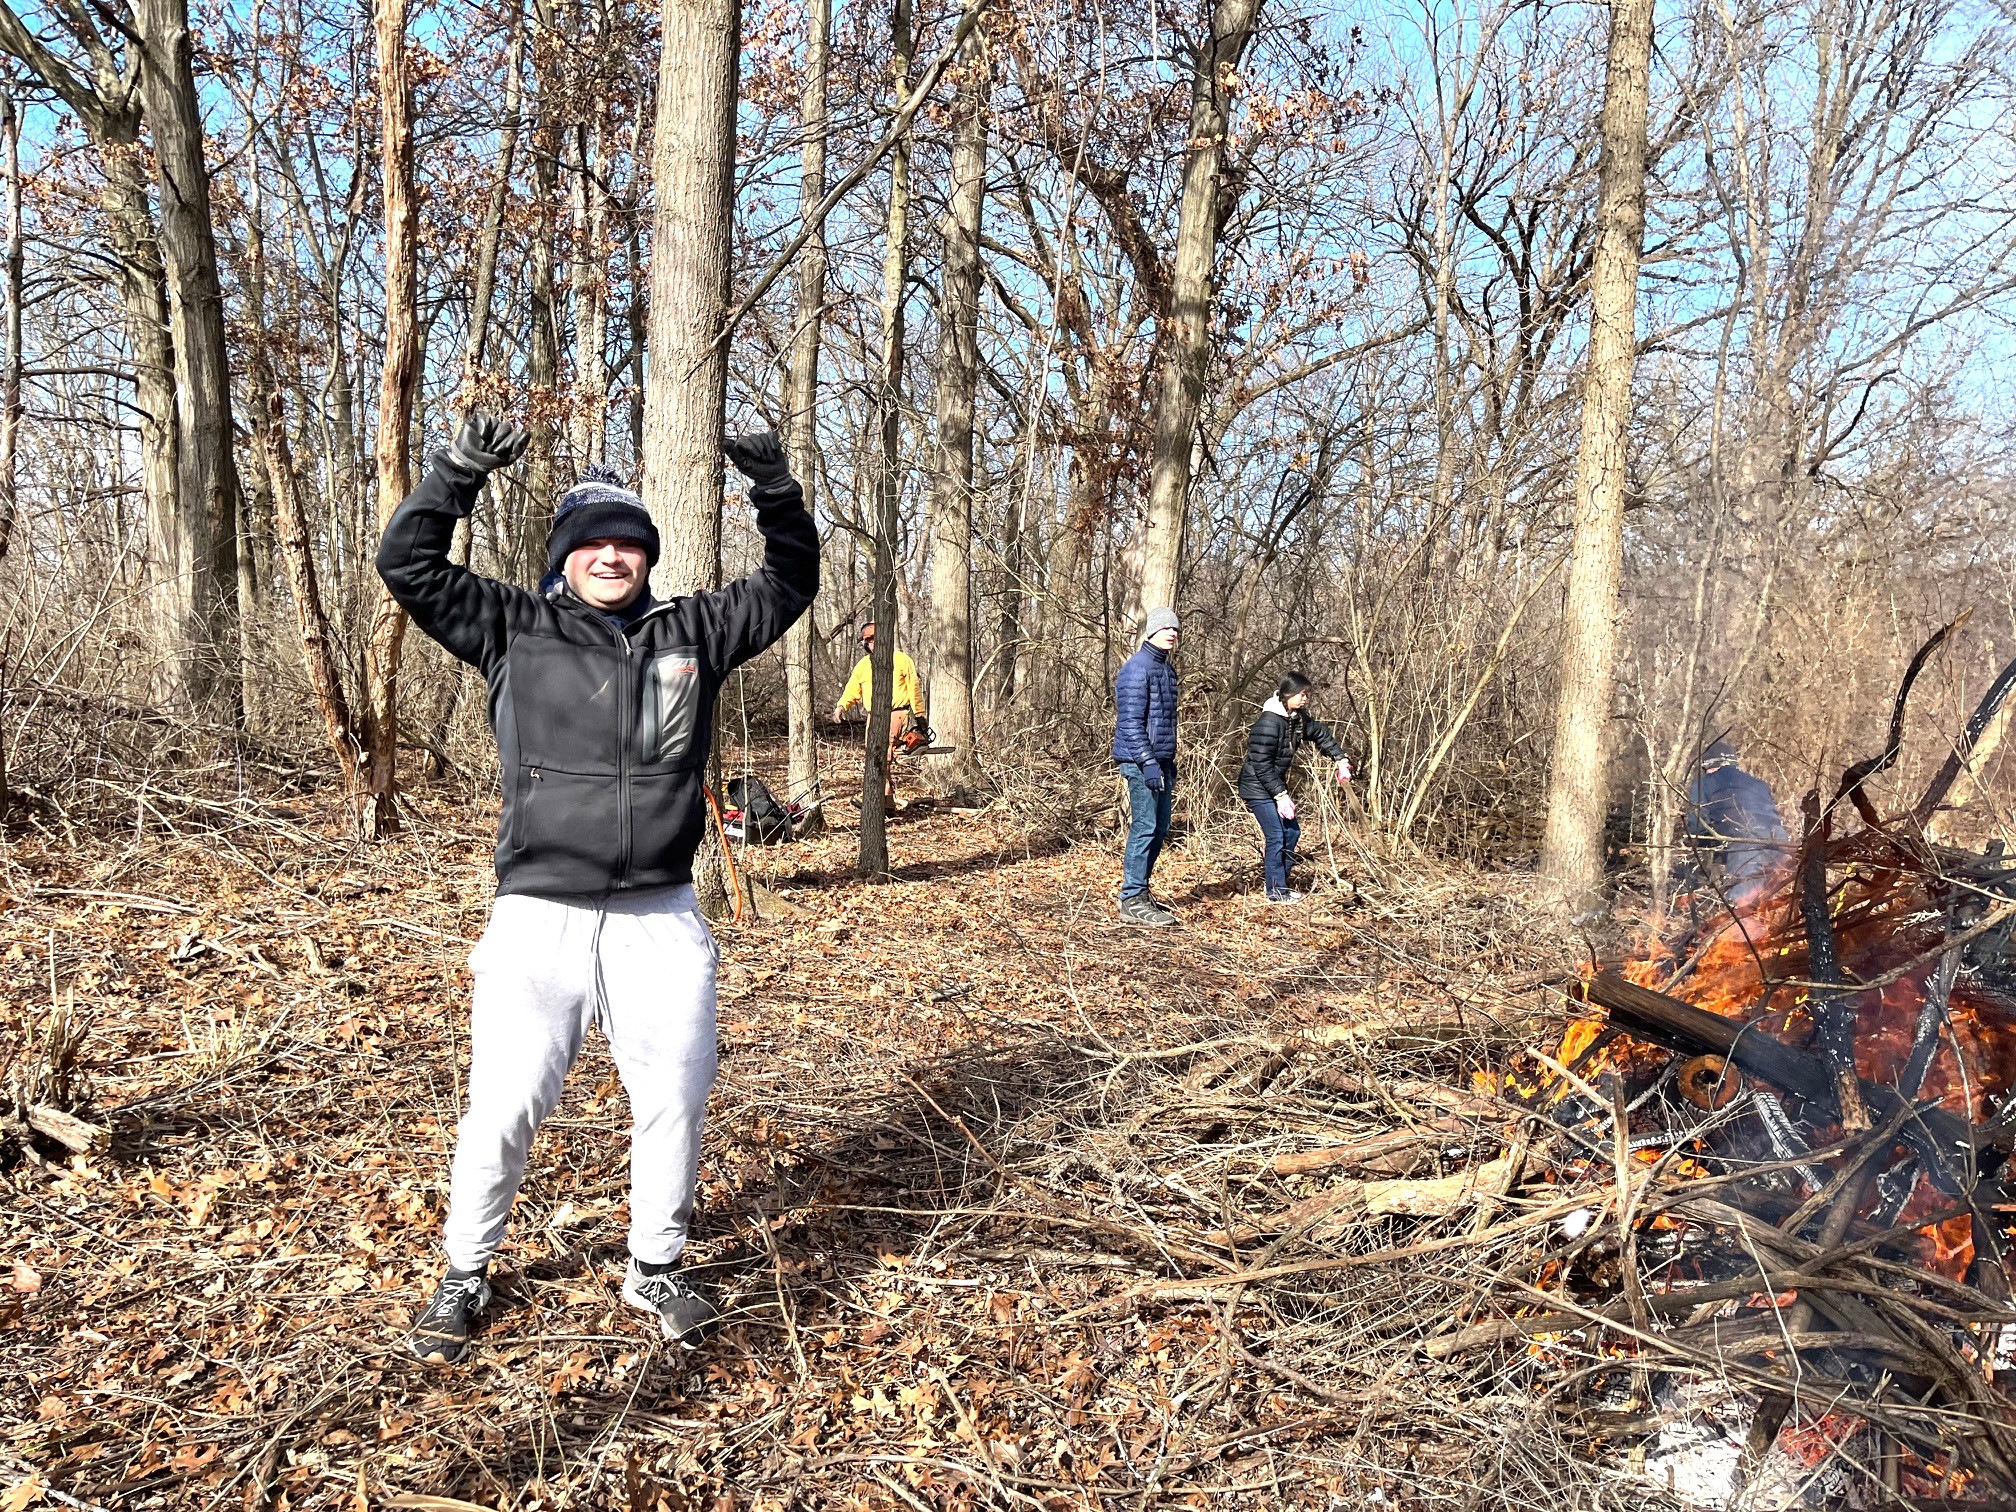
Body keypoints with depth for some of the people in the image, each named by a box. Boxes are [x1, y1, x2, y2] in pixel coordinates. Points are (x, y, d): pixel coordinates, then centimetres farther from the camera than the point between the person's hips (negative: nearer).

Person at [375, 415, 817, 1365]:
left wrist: (777, 494, 1)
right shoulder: (512, 630, 4)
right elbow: (407, 564, -1)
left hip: (661, 923, 2)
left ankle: (655, 1270, 33)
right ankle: (465, 1277, 28)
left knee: (674, 1100, 11)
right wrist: (461, 470, -10)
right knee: (503, 1109, 3)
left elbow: (789, 585, 15)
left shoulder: (690, 635, 9)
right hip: (538, 921, -2)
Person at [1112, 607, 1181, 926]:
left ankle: (1140, 891, 22)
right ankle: (1132, 901, -3)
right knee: (1144, 828, -8)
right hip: (1141, 761, -10)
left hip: (1160, 761, 10)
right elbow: (1131, 721, -18)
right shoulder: (1137, 668, -12)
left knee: (1160, 828, 12)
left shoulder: (1167, 668, 17)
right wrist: (1148, 762, -24)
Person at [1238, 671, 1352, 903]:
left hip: (1276, 783, 10)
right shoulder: (1269, 722, -26)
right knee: (1276, 836, -10)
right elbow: (1262, 765, -26)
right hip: (1257, 787, -10)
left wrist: (1341, 760, 13)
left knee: (1292, 830, 11)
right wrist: (1281, 795, -23)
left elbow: (1321, 734, 18)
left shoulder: (1298, 718, 1)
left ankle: (1280, 883, 22)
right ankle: (1276, 892, 0)